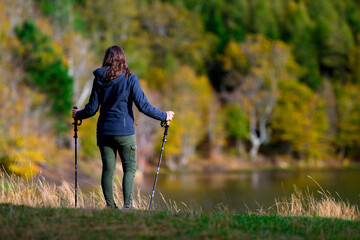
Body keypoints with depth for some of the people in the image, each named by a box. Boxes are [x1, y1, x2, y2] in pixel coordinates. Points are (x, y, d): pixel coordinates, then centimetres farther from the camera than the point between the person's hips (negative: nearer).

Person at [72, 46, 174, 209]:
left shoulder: (99, 79, 2)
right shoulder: (129, 79, -7)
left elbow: (92, 108, 4)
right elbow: (143, 106, -10)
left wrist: (78, 115, 23)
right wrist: (164, 116, 1)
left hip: (104, 131, 3)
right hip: (124, 131, -3)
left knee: (108, 169, 10)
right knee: (130, 169, 5)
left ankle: (110, 205, 12)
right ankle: (127, 205, -5)